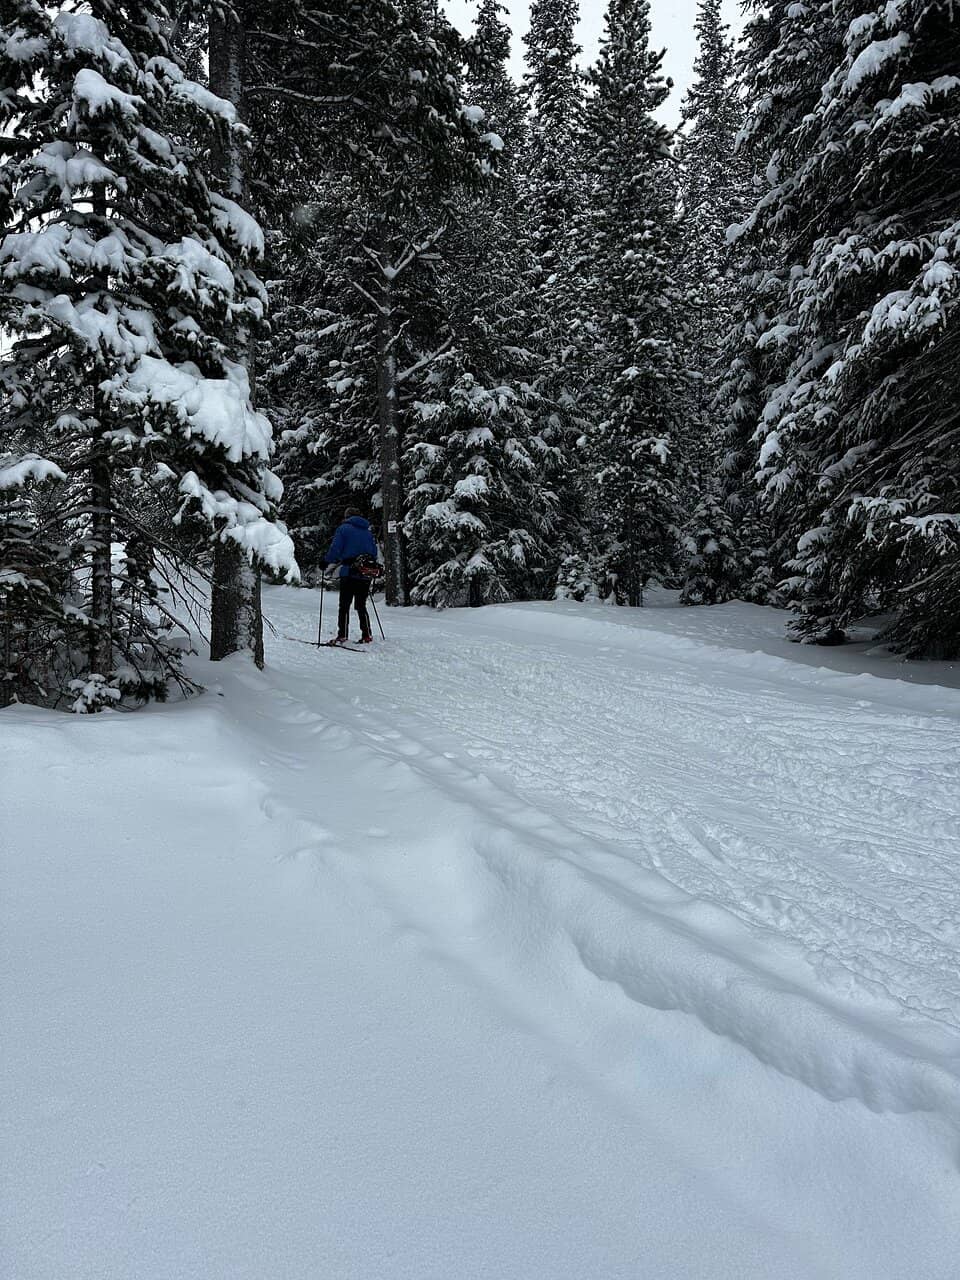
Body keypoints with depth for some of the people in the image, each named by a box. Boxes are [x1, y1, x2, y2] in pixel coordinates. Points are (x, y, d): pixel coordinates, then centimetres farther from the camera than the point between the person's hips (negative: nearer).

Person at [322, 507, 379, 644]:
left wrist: (326, 561, 4)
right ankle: (367, 635, 11)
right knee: (361, 606, 13)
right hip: (365, 575, 5)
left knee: (344, 605, -2)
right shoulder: (368, 531, 16)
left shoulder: (344, 529, 0)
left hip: (348, 573, -5)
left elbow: (335, 549, -9)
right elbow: (374, 553, 18)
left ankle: (342, 635, -8)